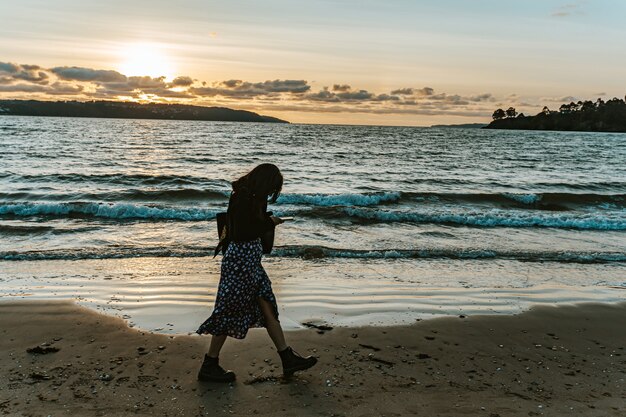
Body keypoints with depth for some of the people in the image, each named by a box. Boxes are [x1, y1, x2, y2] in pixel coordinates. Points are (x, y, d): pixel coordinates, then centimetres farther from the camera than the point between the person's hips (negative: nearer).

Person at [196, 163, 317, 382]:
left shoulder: (251, 198, 9)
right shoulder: (242, 199, -20)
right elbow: (241, 233, -23)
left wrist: (268, 220, 0)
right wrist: (269, 223, -12)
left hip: (251, 261, 10)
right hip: (240, 260, -10)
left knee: (267, 308, 12)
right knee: (231, 311, 1)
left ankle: (288, 359, 21)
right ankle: (209, 366, 16)